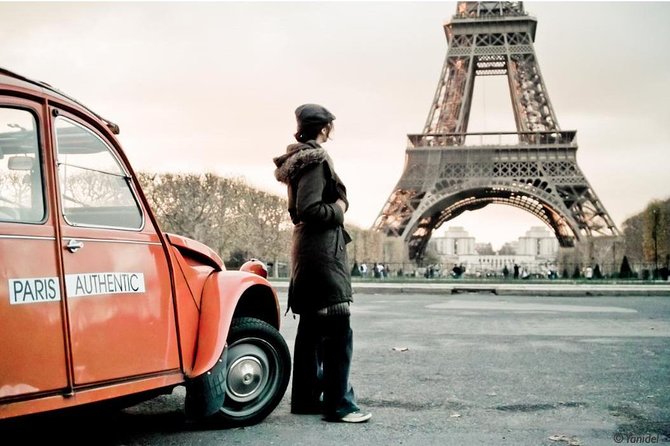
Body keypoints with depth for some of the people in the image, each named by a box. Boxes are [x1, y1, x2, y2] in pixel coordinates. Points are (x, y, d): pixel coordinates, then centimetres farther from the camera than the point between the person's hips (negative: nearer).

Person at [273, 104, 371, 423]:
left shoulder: (300, 159, 17)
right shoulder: (316, 160, -13)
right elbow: (309, 209, -23)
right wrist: (338, 209, -8)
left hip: (308, 252, 10)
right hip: (322, 252, -10)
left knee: (311, 328, 13)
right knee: (338, 331, -8)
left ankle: (305, 397, 20)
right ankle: (338, 404, -4)